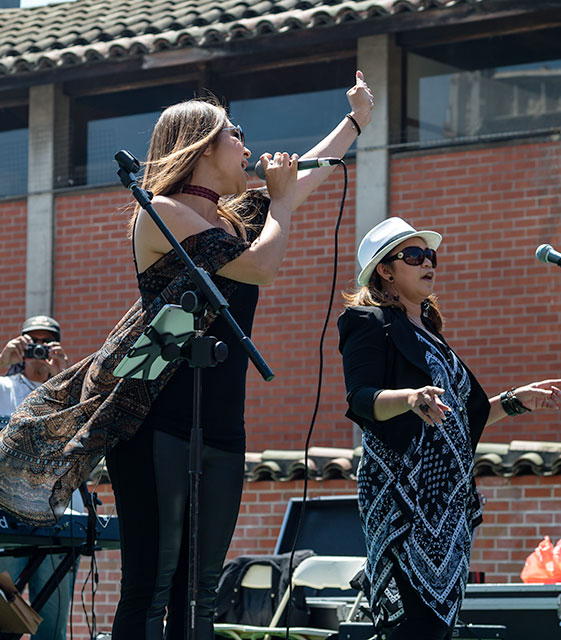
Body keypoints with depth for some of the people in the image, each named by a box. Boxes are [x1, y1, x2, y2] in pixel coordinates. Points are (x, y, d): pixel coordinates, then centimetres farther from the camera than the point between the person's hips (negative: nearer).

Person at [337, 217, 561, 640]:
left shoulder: (429, 333, 26)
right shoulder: (371, 323, 0)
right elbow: (362, 400, -16)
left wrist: (515, 402, 18)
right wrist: (409, 398, -34)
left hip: (450, 494, 9)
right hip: (405, 491, -9)